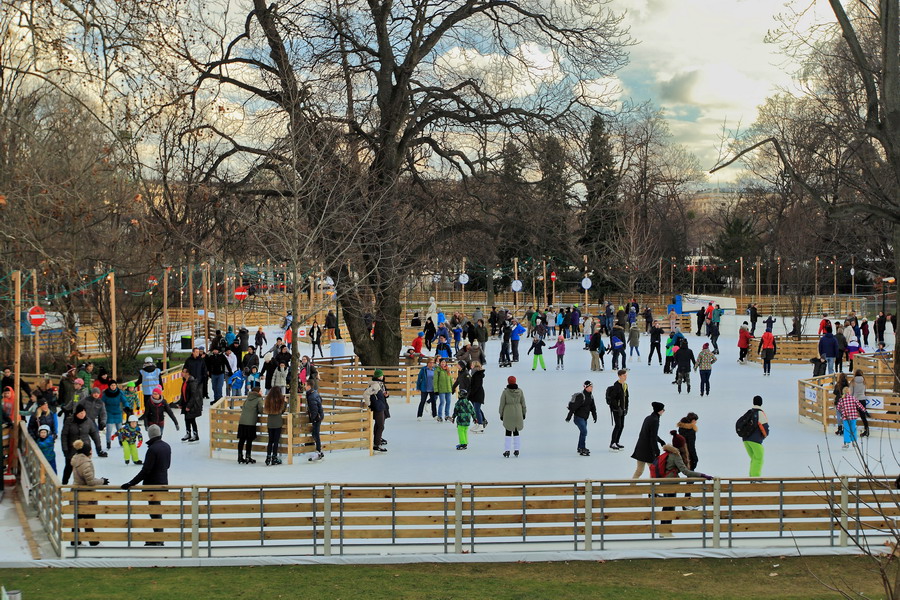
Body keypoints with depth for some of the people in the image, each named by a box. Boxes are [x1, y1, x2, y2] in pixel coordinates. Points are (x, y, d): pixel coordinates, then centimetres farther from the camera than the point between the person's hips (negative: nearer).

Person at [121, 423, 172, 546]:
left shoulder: (152, 449, -21)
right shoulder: (167, 447, 5)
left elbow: (145, 470, -23)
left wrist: (131, 483, -21)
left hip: (153, 484, -8)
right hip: (163, 483, 8)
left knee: (155, 511, -2)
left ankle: (158, 539, 0)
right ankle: (157, 537, 22)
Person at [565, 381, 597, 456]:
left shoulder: (590, 395, 6)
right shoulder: (581, 396, -21)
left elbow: (593, 407, 16)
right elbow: (574, 406, -23)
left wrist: (595, 416, 13)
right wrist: (569, 416, -24)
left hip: (584, 418, 9)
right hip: (579, 417, -9)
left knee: (583, 432, 18)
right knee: (584, 432, -16)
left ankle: (580, 448, 33)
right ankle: (582, 450, -15)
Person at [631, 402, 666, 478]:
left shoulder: (648, 418, 10)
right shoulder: (655, 421, -18)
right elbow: (653, 438, -20)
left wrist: (661, 441, 28)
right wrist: (657, 451, -17)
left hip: (640, 448, 9)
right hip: (648, 450, -9)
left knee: (639, 470, 13)